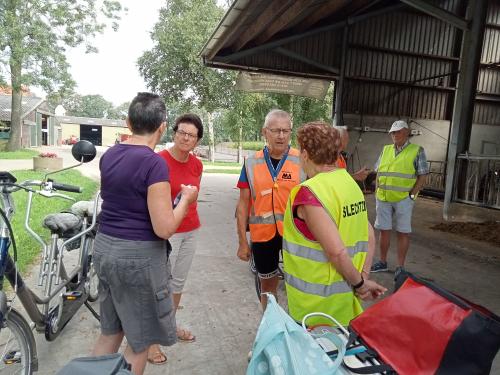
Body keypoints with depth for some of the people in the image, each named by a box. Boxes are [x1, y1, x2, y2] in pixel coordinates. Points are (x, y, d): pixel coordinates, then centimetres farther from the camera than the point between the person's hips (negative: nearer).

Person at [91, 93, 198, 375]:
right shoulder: (155, 162, -20)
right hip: (138, 256, -8)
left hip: (104, 248, 8)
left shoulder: (109, 155, 4)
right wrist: (186, 198, -5)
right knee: (140, 340, 12)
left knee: (110, 331, 24)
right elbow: (164, 229, -21)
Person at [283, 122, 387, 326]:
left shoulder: (308, 192, -23)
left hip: (318, 300, -7)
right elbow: (370, 236, 6)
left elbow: (337, 252, -25)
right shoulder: (349, 182, 2)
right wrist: (363, 276, 4)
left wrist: (359, 284, -10)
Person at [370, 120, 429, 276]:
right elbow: (378, 173, 17)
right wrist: (378, 191, 7)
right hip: (383, 198, 4)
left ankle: (400, 267, 12)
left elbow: (422, 176, -3)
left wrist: (412, 194, -10)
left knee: (403, 232, 3)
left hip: (403, 199, -4)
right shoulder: (385, 150, 12)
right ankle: (382, 262, 24)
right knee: (384, 230, 11)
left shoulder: (417, 151, -1)